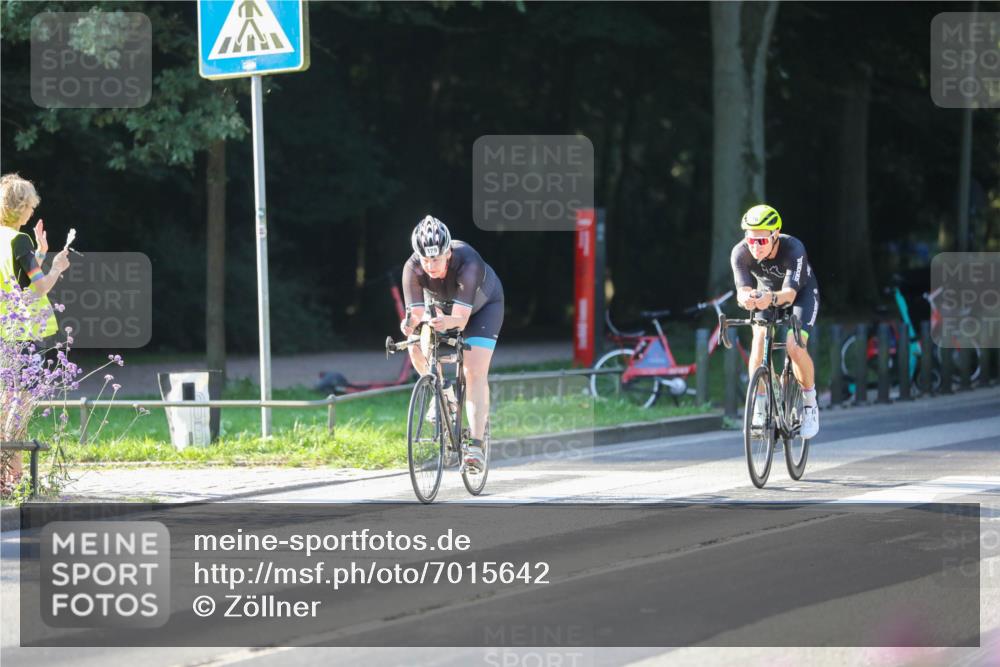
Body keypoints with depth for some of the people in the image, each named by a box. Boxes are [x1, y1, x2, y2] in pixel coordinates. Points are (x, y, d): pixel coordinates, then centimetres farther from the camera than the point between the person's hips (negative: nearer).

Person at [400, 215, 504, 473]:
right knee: (416, 348, -23)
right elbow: (416, 312, -36)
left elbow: (461, 318, -46)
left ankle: (476, 444, -19)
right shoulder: (413, 268, -33)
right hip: (441, 304, 3)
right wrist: (410, 322, -60)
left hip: (483, 304, -3)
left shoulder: (467, 263, -42)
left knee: (475, 372, -18)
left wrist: (447, 322, -68)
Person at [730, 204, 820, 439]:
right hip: (767, 295, 3)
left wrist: (771, 298, -67)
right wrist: (746, 298, -62)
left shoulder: (793, 248, -36)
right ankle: (759, 409, -12)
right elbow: (743, 289, -37)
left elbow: (790, 293, -45)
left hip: (801, 294, -3)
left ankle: (810, 404, -1)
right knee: (759, 342, -23)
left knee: (795, 347, -24)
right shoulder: (740, 253, -28)